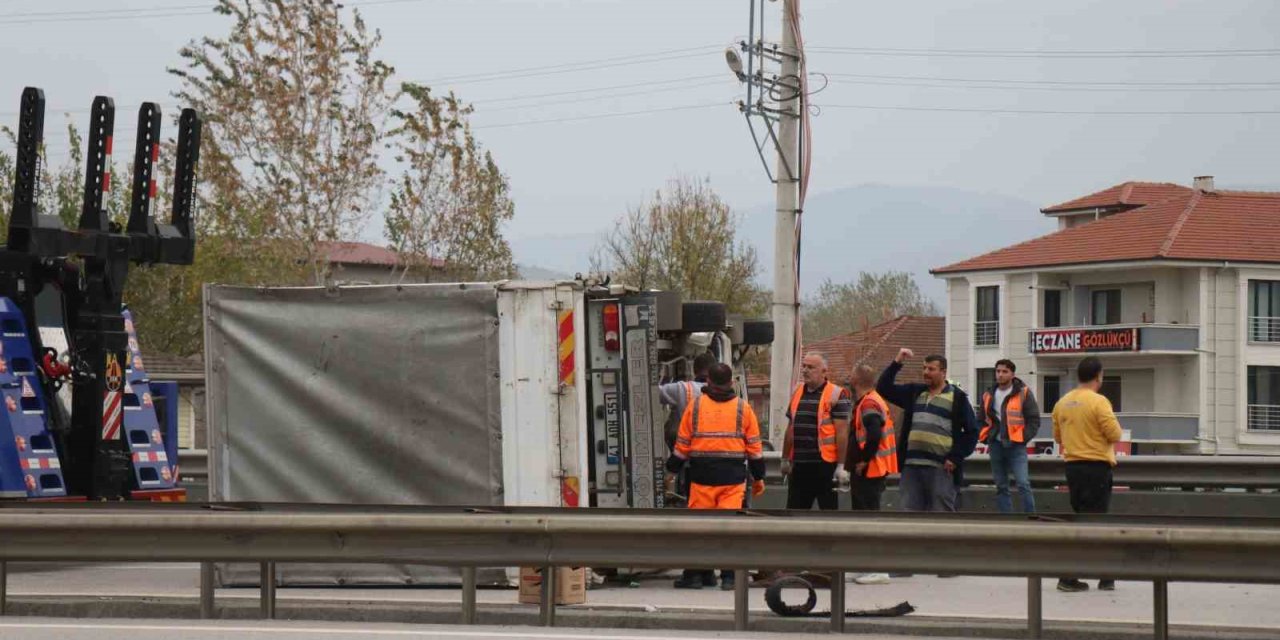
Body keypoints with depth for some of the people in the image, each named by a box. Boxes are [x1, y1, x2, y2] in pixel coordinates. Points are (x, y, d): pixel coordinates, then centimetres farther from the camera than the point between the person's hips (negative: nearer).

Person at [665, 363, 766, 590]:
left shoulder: (695, 406, 3)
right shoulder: (743, 408, 3)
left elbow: (682, 444, 5)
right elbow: (755, 447, 6)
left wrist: (672, 471, 16)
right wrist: (758, 477, 14)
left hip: (702, 477, 0)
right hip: (733, 477, 0)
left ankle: (696, 574, 8)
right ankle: (729, 576, -3)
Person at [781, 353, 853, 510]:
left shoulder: (836, 395, -7)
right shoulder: (797, 393, 13)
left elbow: (842, 431, -11)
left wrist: (841, 465, -16)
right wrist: (785, 459, 18)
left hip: (825, 463, -6)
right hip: (800, 465, 6)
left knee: (829, 509, 2)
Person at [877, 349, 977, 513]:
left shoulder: (957, 398, 2)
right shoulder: (914, 393, 16)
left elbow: (971, 432, 1)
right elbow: (884, 388, 15)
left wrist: (955, 458, -9)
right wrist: (896, 363, 4)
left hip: (940, 468, -5)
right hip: (911, 466, 5)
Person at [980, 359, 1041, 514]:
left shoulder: (1023, 393, -3)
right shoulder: (988, 395, 12)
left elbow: (1034, 420, -3)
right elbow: (983, 420, 22)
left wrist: (1023, 439, -11)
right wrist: (986, 438, 7)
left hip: (1015, 446, -5)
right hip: (996, 446, 5)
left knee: (1023, 484, -14)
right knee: (1001, 487, 7)